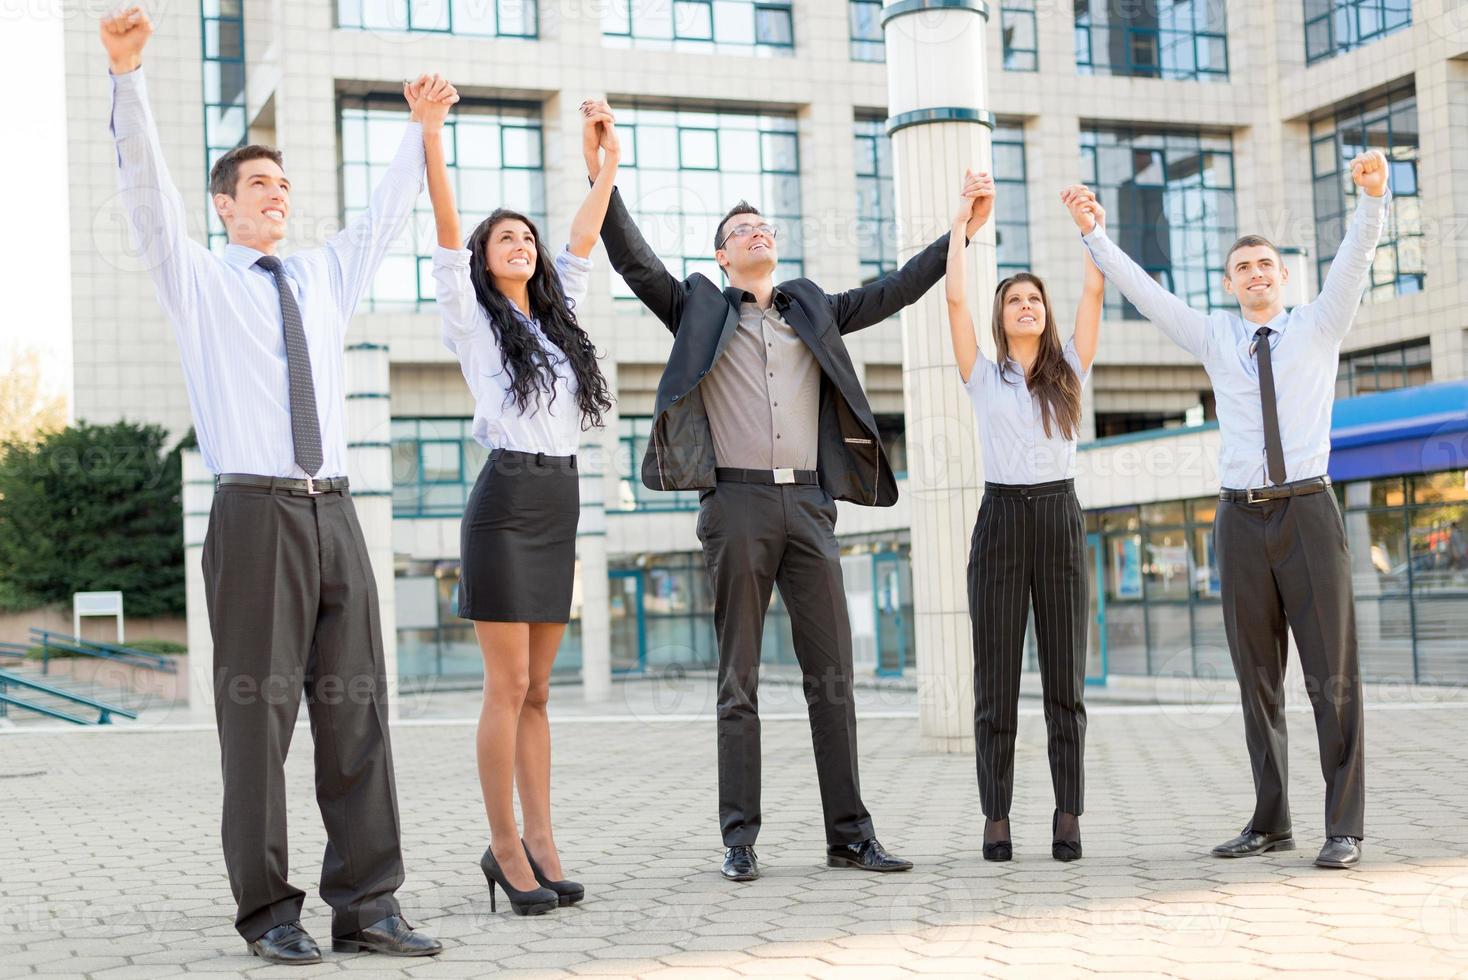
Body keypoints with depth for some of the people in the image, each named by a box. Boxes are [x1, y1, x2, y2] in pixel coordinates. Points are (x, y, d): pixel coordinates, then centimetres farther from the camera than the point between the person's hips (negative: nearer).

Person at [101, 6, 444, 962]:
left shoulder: (324, 275, 21)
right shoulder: (198, 278, 8)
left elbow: (384, 215, 32)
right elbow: (147, 186, -4)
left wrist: (421, 131, 30)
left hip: (334, 512, 5)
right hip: (256, 514, -4)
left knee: (357, 711, 1)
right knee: (259, 712, -3)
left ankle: (366, 905, 5)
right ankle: (269, 910, 5)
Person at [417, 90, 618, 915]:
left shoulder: (557, 315, 17)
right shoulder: (472, 319, 2)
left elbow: (583, 241, 21)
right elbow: (447, 229, -7)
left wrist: (608, 165, 20)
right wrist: (430, 135, -13)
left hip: (561, 505, 6)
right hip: (506, 501, -6)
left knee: (537, 691, 7)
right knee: (509, 688, -5)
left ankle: (541, 842, 9)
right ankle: (505, 846, 3)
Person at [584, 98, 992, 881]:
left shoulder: (813, 309, 21)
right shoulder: (700, 308, 12)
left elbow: (893, 292, 21)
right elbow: (634, 261, 3)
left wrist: (958, 237, 17)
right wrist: (602, 178, -7)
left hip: (808, 503, 3)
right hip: (738, 502, -3)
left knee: (833, 673, 1)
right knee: (739, 681, -1)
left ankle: (849, 834, 6)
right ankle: (740, 838, 4)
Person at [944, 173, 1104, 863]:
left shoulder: (1068, 372, 12)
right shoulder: (984, 377, 7)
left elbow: (1095, 292, 5)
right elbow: (955, 299, 0)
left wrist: (1092, 225, -2)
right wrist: (962, 218, 2)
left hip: (1060, 520, 1)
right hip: (1001, 519, -1)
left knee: (1065, 677, 2)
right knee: (996, 680, -1)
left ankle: (1068, 815, 5)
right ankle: (996, 818, 3)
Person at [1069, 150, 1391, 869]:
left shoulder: (1319, 327, 9)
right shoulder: (1214, 337, 14)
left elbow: (1354, 259, -6)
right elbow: (1143, 292, 11)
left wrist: (1373, 196, -23)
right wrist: (1093, 236, 4)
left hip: (1308, 508, -2)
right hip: (1241, 515, 3)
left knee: (1332, 672, -5)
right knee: (1256, 678, 6)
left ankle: (1344, 828, -2)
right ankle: (1270, 822, 14)